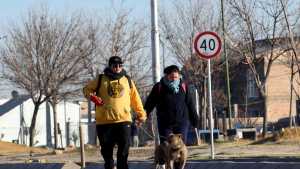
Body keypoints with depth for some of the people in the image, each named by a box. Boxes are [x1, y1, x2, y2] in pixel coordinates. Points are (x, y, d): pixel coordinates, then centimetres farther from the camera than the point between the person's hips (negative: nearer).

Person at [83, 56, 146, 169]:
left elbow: (135, 99, 18)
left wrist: (141, 113, 15)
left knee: (123, 152, -2)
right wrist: (92, 96, -3)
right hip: (104, 122, 0)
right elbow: (87, 89, 18)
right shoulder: (100, 80, 8)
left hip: (124, 121, 0)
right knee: (107, 151, 5)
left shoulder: (127, 81, 13)